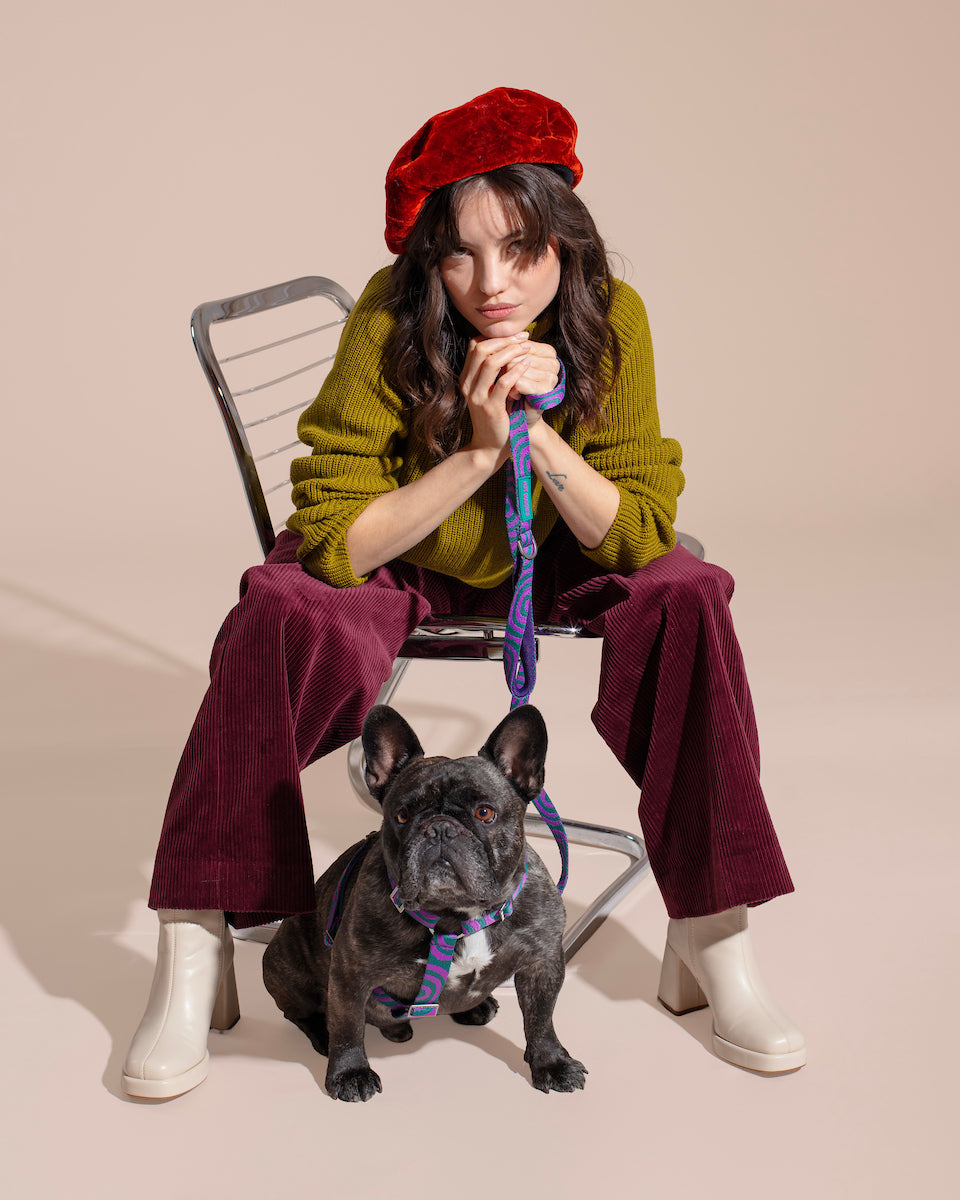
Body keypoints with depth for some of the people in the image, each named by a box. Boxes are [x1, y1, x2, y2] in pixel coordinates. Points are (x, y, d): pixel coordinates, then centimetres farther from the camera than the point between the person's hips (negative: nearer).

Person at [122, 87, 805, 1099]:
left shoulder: (610, 317, -22)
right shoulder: (390, 321, -27)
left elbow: (641, 535, -21)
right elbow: (334, 540, -28)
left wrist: (538, 433, -35)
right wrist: (478, 452, -37)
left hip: (552, 560, 2)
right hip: (394, 558, -1)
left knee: (687, 597, -25)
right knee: (281, 616, -31)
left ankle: (708, 941, -15)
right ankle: (194, 951, -20)